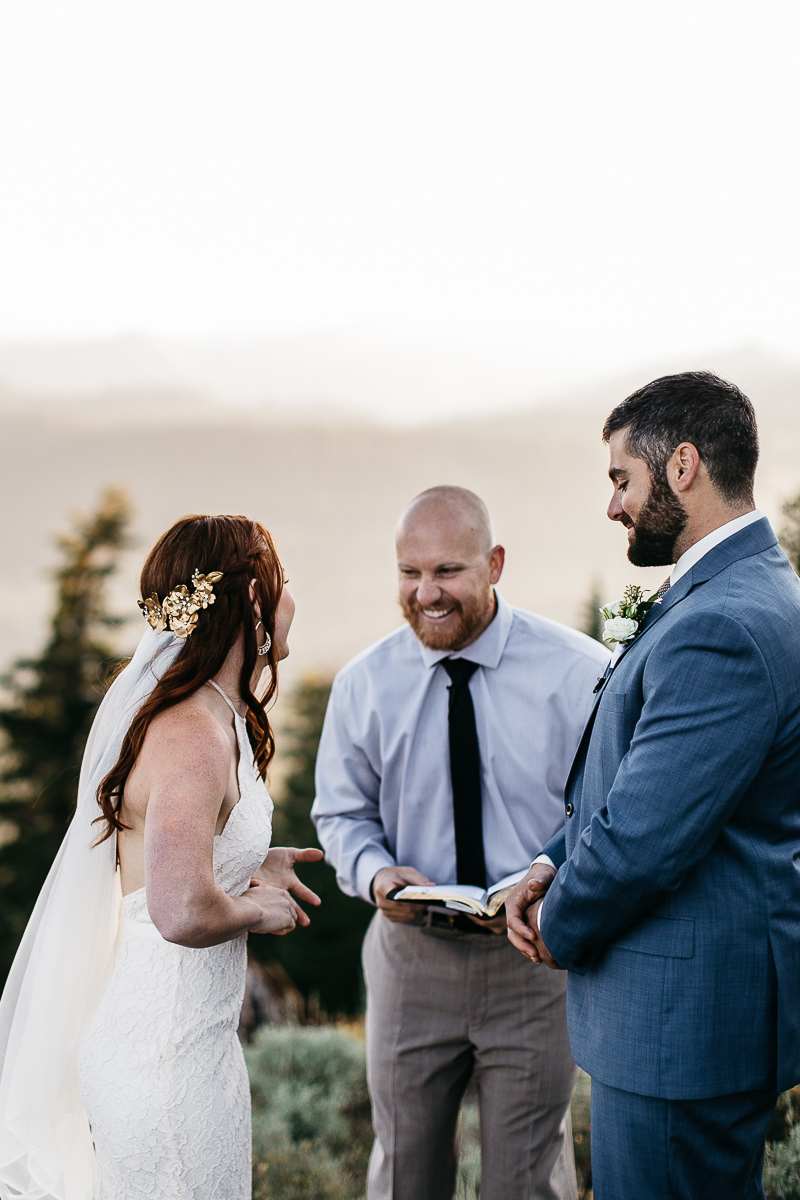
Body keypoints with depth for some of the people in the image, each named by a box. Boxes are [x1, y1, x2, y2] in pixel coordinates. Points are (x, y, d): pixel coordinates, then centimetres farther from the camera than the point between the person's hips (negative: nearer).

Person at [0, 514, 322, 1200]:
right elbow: (183, 911, -34)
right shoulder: (196, 737, -22)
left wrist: (248, 869, 13)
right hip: (168, 1058, -10)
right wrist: (255, 909, -15)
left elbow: (153, 857, 22)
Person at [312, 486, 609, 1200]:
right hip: (409, 956, 2)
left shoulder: (578, 673, -9)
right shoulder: (364, 685, -1)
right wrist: (374, 872, -12)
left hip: (535, 958, -2)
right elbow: (343, 813, 10)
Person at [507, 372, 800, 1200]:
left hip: (684, 1016, -10)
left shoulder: (721, 629, -25)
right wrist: (552, 869, 5)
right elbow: (631, 777, 18)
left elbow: (643, 838, -26)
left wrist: (560, 928, -7)